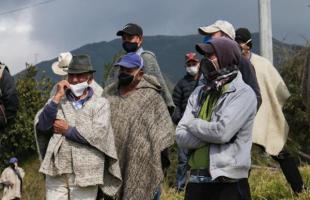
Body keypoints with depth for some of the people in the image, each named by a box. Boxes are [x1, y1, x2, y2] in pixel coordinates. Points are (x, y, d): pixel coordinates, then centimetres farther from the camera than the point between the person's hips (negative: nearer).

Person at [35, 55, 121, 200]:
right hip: (56, 172, 2)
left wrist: (68, 130, -4)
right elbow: (42, 126, -1)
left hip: (85, 175, -2)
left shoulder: (100, 104, 5)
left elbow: (98, 135, -10)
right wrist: (58, 97, -3)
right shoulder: (57, 101, 15)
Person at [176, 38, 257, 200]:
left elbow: (222, 132, -20)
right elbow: (181, 136, 4)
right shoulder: (199, 93, 12)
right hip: (196, 182, 6)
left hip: (228, 184, -6)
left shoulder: (243, 94, -6)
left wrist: (194, 124, -3)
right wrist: (209, 132, -12)